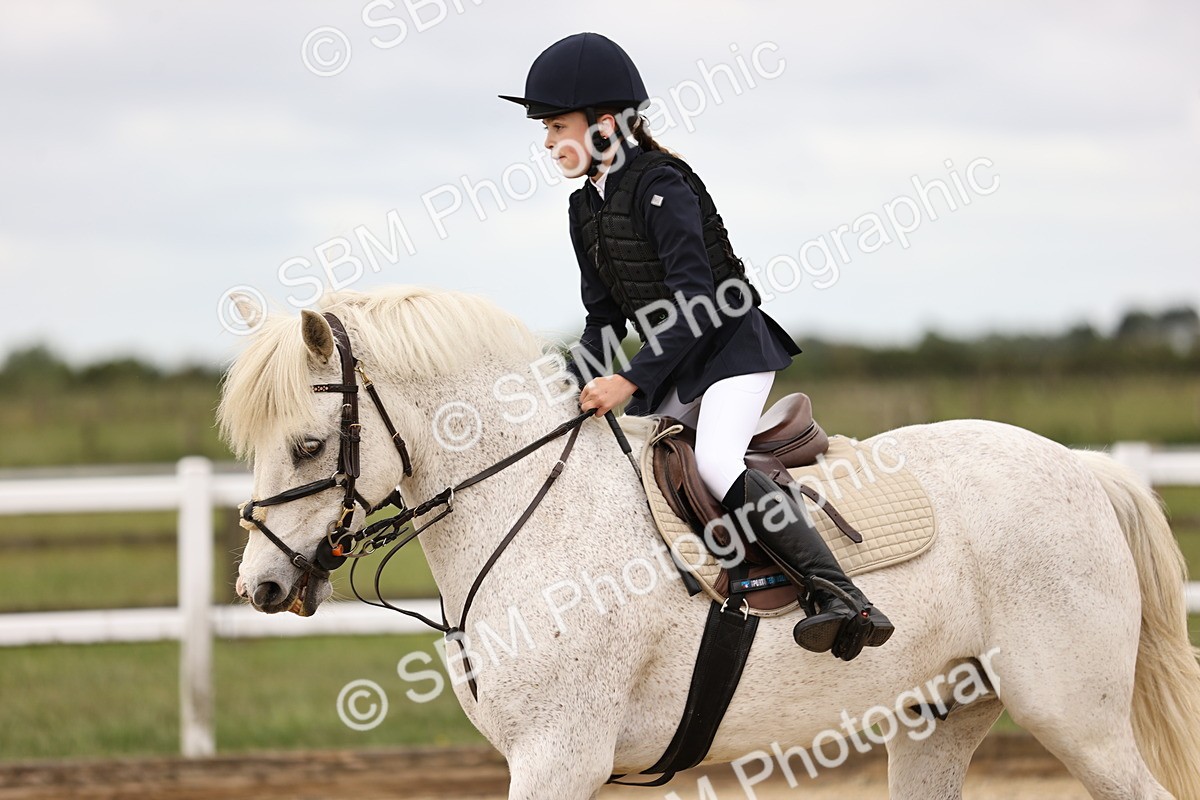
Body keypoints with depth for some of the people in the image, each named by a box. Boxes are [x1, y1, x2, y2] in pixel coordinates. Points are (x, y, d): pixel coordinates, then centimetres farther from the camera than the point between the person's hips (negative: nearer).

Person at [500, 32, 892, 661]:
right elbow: (605, 318, 15)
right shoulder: (586, 208, 10)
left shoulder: (659, 185, -17)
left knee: (715, 460, -31)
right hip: (671, 369, 10)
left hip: (733, 347, -10)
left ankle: (841, 597, -39)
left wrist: (629, 380, -29)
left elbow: (697, 301, -24)